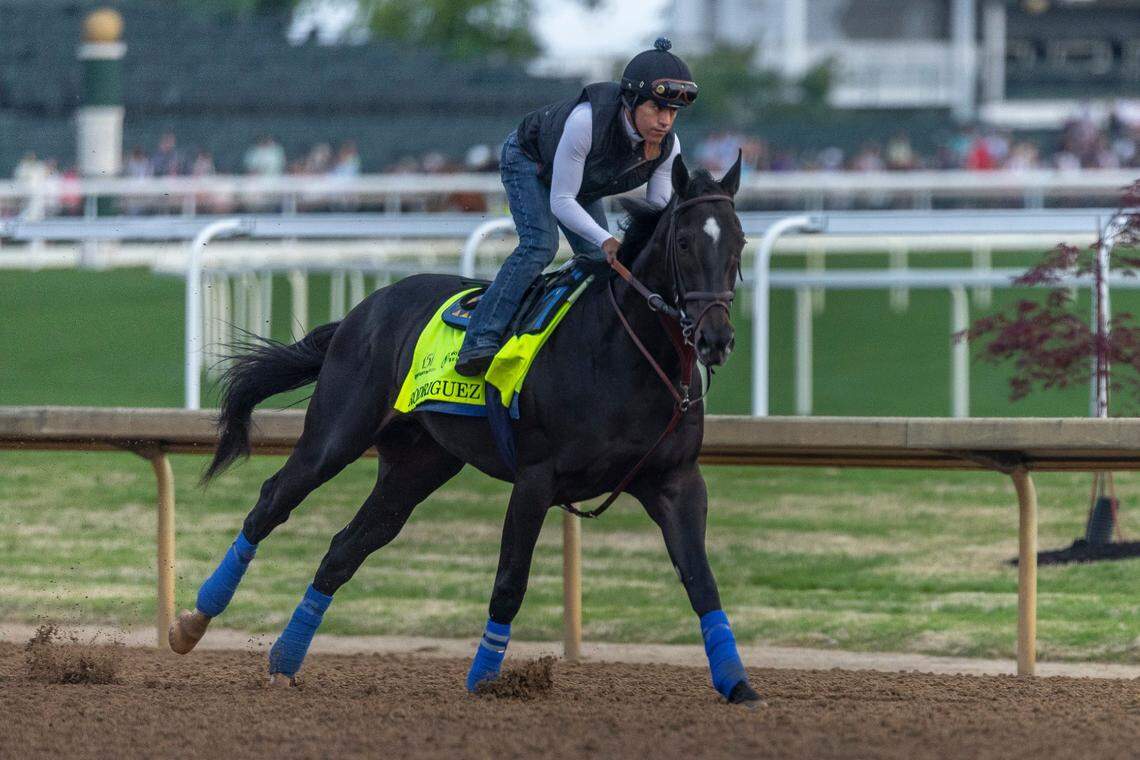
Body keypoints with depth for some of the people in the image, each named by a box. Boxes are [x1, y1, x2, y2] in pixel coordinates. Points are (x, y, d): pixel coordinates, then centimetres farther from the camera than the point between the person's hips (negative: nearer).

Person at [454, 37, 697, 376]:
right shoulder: (585, 120, -44)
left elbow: (659, 209, -14)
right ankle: (480, 342, -29)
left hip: (585, 185, 6)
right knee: (540, 243, -25)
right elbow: (561, 201, -38)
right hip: (527, 161, -6)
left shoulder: (667, 146, -26)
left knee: (600, 259, -2)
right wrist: (605, 239, -49)